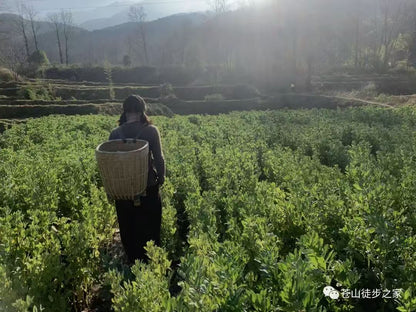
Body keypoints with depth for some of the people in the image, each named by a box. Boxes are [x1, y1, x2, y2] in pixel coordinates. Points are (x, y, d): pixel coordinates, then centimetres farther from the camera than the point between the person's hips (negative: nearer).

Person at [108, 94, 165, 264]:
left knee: (128, 229, 19)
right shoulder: (151, 130, -14)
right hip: (148, 187, -2)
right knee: (150, 229, 16)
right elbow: (159, 158, -12)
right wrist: (161, 178, 4)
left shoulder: (115, 133, -6)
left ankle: (132, 262, 34)